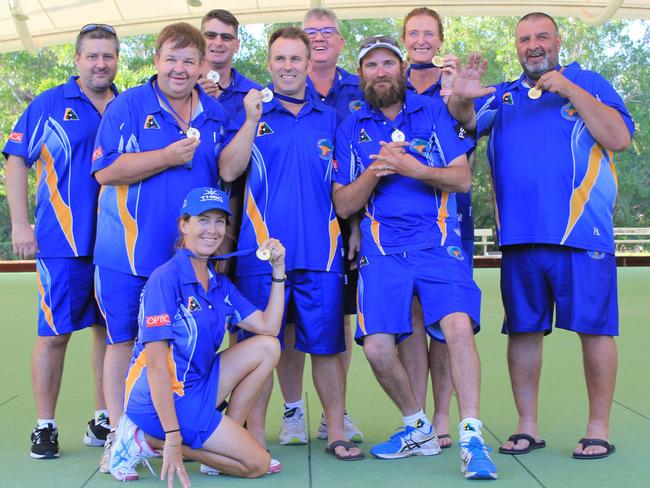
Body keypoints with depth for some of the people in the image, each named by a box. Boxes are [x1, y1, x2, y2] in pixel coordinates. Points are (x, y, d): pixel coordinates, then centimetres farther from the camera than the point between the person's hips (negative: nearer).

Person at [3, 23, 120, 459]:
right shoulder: (49, 105, 2)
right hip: (62, 243, -3)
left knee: (110, 331, 10)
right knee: (55, 334, 0)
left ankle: (104, 420, 22)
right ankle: (45, 426, 11)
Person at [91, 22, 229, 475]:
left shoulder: (216, 114, 10)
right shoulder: (128, 105, -4)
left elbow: (227, 171, 10)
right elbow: (106, 170, -13)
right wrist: (168, 157, -18)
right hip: (129, 253, -4)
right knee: (124, 341, 3)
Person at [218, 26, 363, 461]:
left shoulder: (329, 118, 13)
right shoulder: (253, 113, 8)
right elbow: (228, 171, -6)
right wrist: (252, 120, -13)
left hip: (321, 250, 2)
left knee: (326, 344, 5)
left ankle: (337, 431, 16)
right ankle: (255, 436, 11)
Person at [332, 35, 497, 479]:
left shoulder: (435, 112, 8)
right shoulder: (351, 129, 12)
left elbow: (462, 178, 0)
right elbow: (344, 205, 9)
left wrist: (413, 168, -16)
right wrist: (373, 173, -10)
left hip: (438, 243, -2)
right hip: (382, 251, 2)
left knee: (459, 327, -23)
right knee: (377, 347, -10)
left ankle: (472, 438, -17)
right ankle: (419, 429, 15)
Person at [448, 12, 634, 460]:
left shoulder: (589, 83, 7)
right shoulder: (502, 96, 17)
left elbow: (619, 139, -5)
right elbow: (467, 122, 0)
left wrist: (571, 92, -12)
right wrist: (462, 98, -22)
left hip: (581, 234, -3)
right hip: (519, 238, 4)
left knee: (594, 328, -1)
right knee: (522, 331, 7)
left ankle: (599, 428, 10)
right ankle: (528, 426, 18)